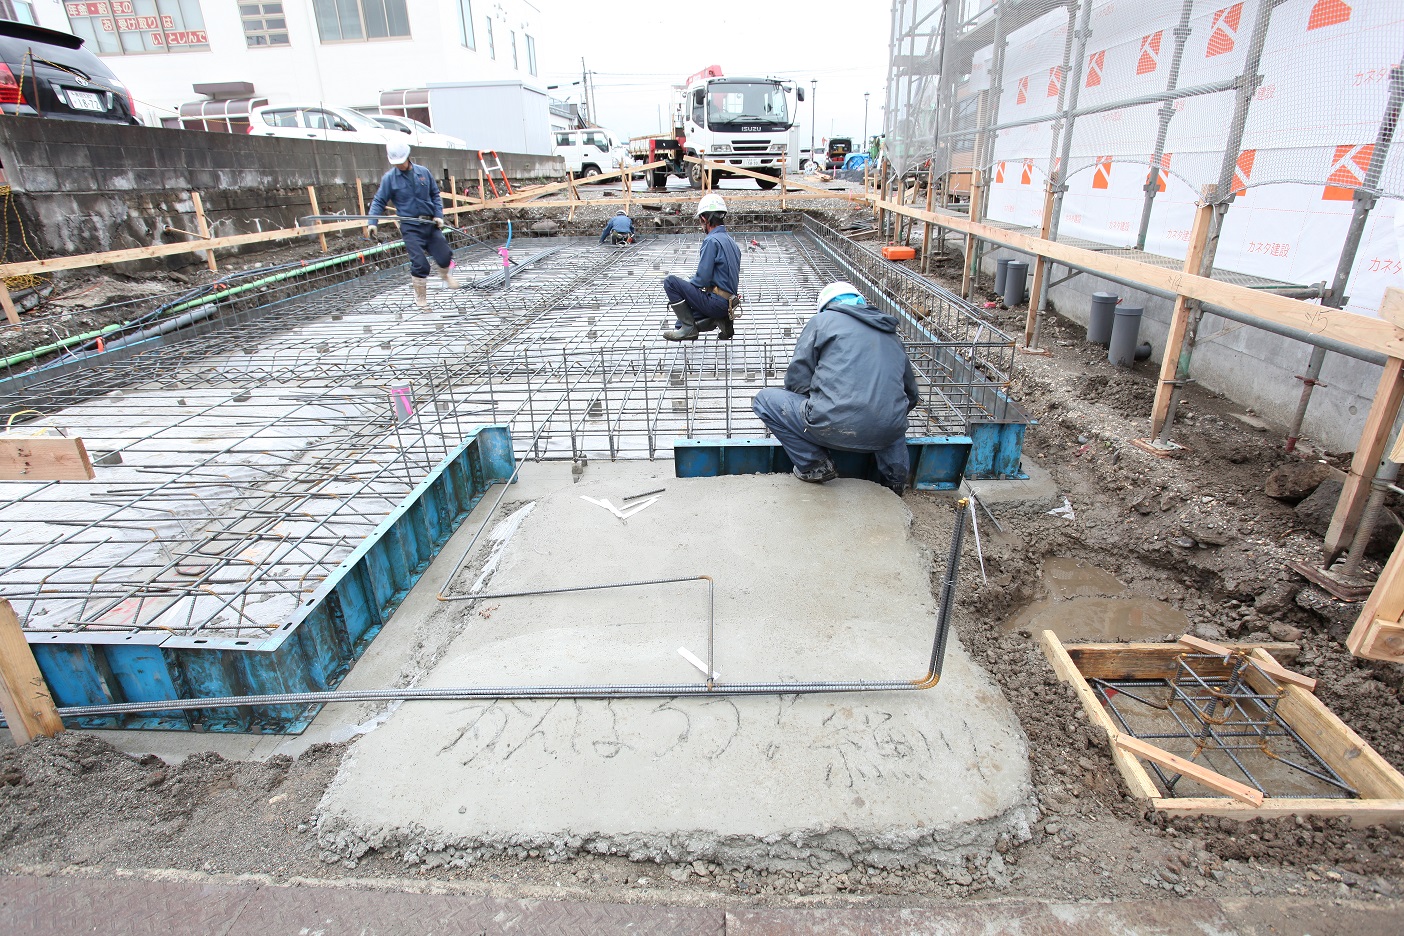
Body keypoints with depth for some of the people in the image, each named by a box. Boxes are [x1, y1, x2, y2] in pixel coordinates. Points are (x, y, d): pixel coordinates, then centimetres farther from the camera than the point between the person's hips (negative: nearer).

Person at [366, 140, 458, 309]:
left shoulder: (423, 172, 4)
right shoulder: (389, 178, -2)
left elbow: (435, 195, 12)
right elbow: (378, 202, 0)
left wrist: (438, 215, 0)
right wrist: (373, 223, -11)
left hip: (430, 223, 3)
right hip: (410, 227, -3)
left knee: (445, 256, 4)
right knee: (419, 263, -9)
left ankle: (445, 275, 40)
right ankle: (420, 297, 10)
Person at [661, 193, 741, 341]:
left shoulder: (712, 241, -15)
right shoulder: (731, 241, 15)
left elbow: (702, 278, -19)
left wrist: (686, 285, 3)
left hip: (716, 302, -9)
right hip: (728, 303, 9)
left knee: (670, 281, -8)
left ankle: (689, 327, -6)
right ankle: (720, 320, 9)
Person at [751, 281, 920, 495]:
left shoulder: (823, 319, 10)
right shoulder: (890, 332, 23)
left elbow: (797, 379, 5)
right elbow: (911, 393, 29)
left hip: (836, 429, -6)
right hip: (888, 434, 6)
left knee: (764, 399, 13)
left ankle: (814, 465, 8)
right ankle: (894, 477, 26)